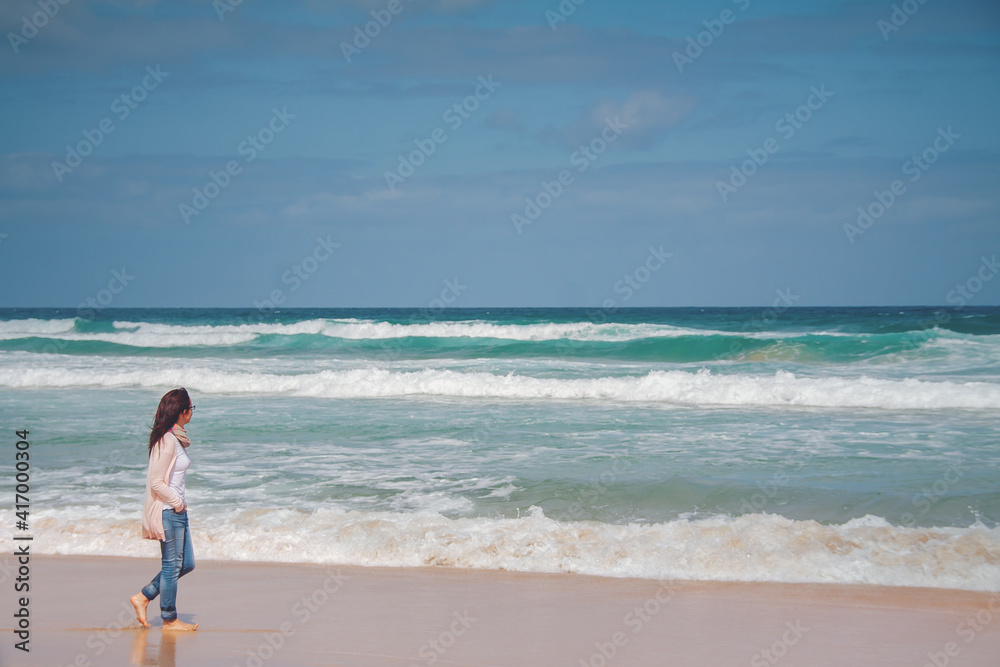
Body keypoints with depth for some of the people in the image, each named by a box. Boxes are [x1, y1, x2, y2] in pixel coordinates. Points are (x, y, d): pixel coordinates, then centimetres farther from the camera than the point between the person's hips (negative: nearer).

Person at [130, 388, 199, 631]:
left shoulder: (177, 438, 10)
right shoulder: (167, 441, -20)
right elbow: (157, 483, -21)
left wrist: (181, 503, 11)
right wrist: (178, 503, -12)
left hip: (177, 510, 10)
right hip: (167, 511, -10)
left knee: (186, 564, 14)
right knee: (172, 565, 1)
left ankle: (143, 597, 21)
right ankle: (169, 620, 12)